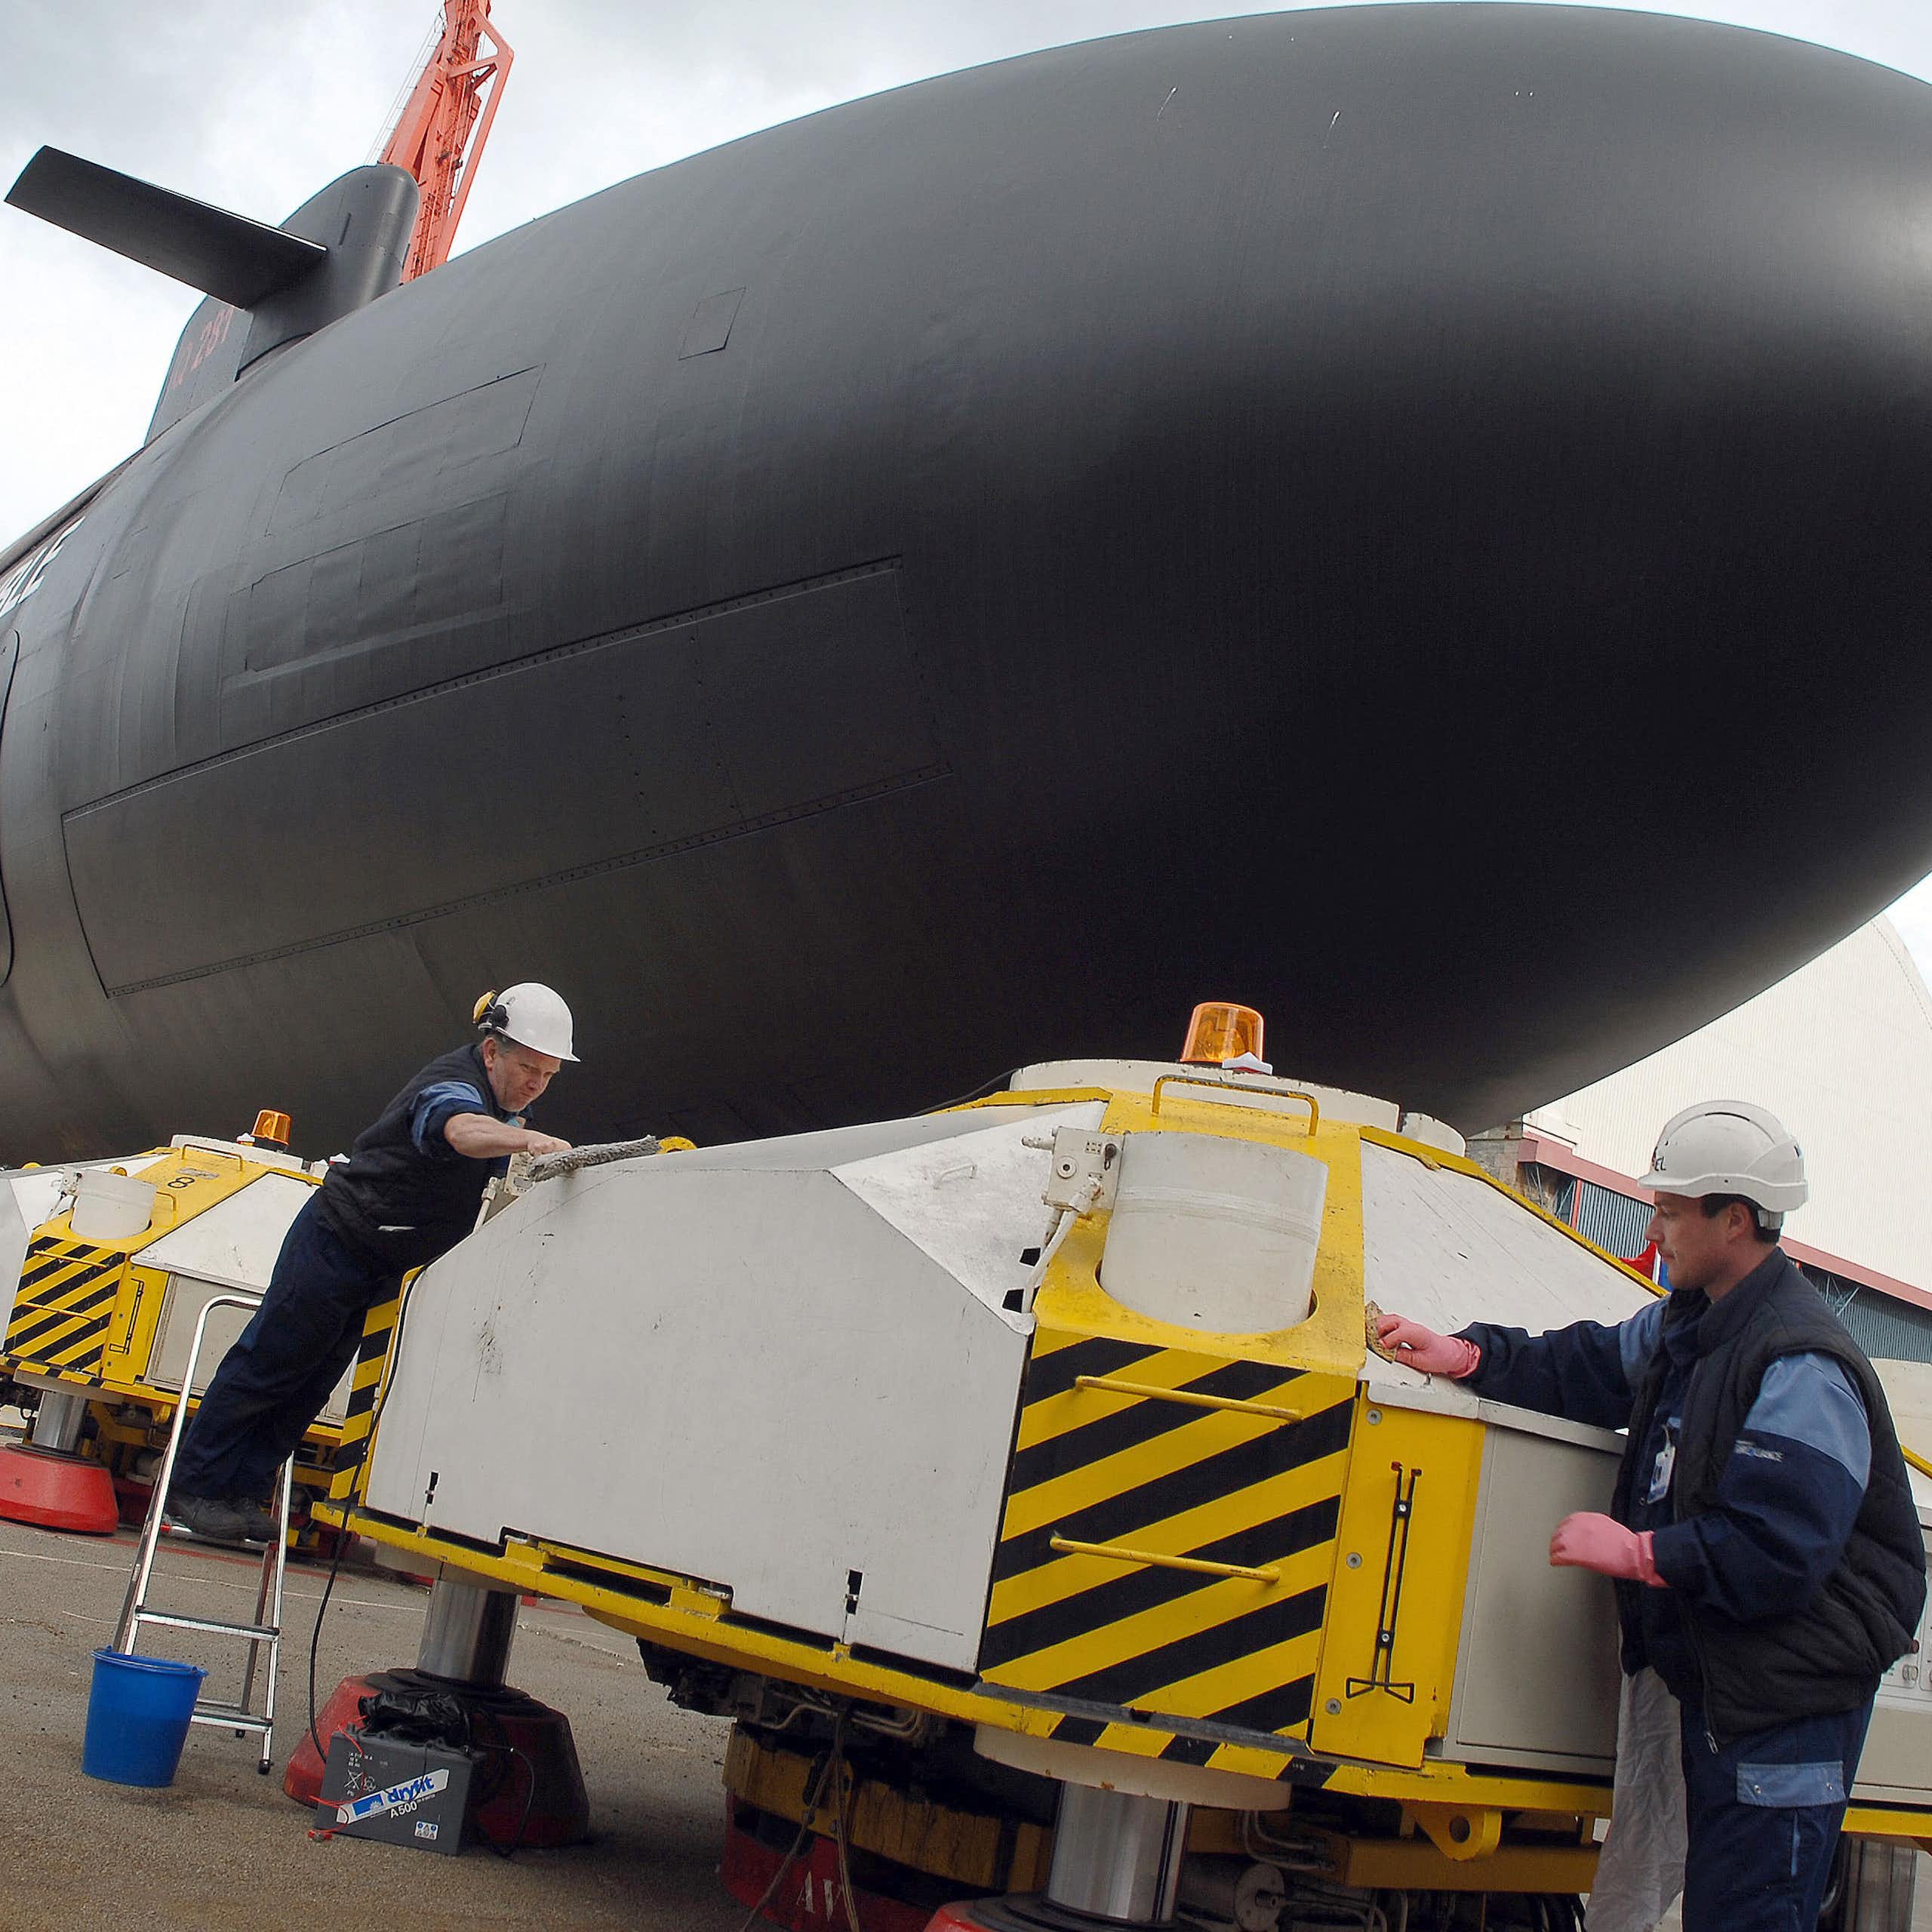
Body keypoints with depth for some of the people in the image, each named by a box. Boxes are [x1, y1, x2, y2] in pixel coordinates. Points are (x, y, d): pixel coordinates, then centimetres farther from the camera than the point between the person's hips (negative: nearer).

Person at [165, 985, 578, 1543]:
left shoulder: (511, 1107, 4)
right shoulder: (452, 1083, -26)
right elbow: (463, 1130, -50)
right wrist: (527, 1139, -68)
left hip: (383, 1268, 9)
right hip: (334, 1239, -9)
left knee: (310, 1387, 11)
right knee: (268, 1365, -1)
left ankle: (240, 1494, 18)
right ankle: (195, 1487, 10)